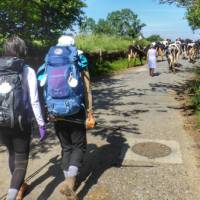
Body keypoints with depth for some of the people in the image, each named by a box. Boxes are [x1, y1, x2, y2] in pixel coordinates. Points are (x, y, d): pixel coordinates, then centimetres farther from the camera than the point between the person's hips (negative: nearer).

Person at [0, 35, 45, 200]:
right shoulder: (28, 71, -10)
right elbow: (34, 101, -12)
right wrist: (41, 124, -4)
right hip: (21, 123, -4)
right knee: (21, 161, 8)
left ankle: (19, 186, 46)